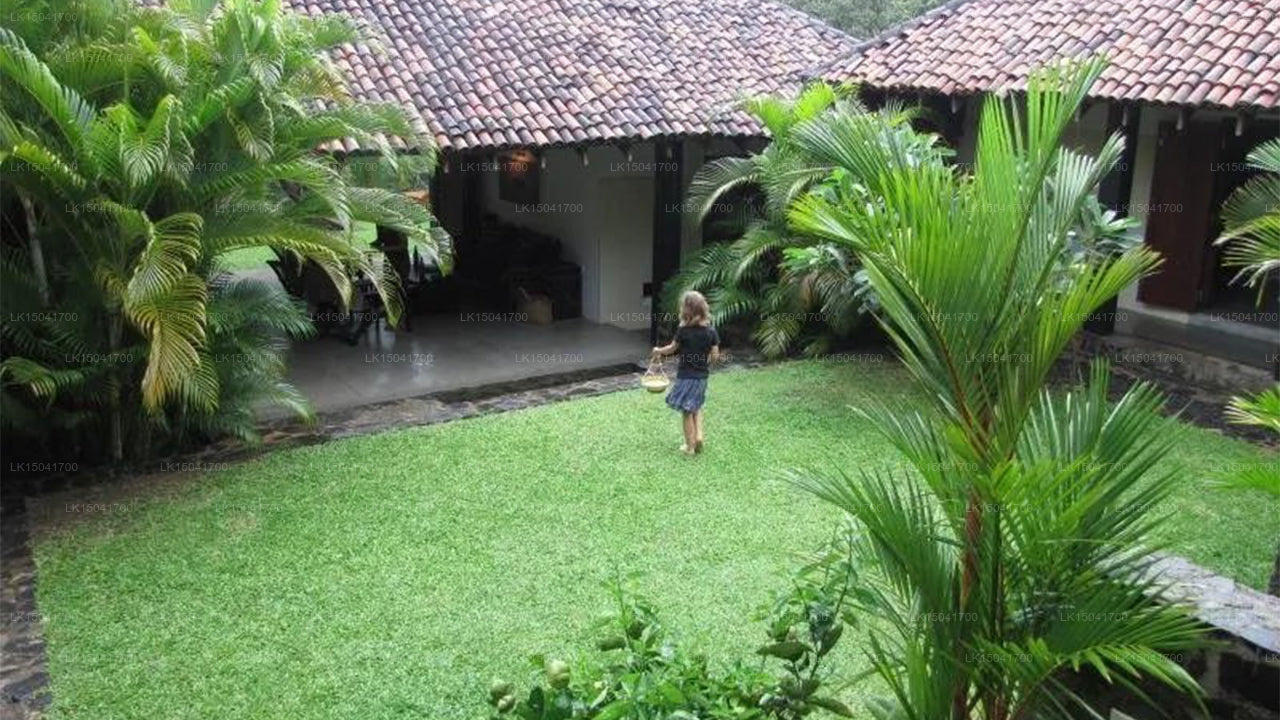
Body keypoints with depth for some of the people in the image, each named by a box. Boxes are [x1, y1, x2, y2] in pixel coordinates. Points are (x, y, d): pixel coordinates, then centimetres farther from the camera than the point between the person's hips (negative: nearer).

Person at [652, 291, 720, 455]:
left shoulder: (683, 331, -15)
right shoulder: (711, 332, -6)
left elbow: (672, 348, -1)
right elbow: (715, 356, -3)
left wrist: (658, 351, 18)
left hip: (686, 376, -4)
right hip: (702, 376, 4)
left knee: (687, 411, 7)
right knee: (696, 407, 24)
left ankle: (690, 446, 14)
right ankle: (698, 436, 12)